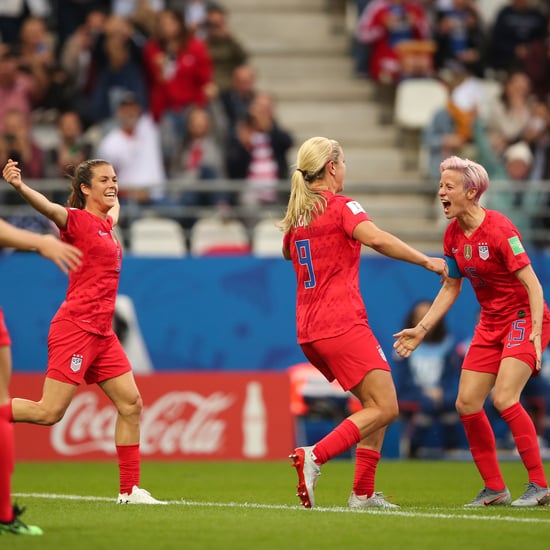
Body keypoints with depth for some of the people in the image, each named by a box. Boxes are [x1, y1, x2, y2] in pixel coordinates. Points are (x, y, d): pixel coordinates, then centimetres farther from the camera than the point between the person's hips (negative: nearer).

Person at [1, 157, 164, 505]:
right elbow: (49, 208, -32)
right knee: (48, 413, -13)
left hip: (102, 333, 9)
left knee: (131, 404, 5)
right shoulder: (77, 219, -9)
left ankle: (130, 490, 9)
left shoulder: (106, 223, 15)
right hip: (76, 329, -9)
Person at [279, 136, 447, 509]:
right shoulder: (341, 206, -7)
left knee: (376, 405, 14)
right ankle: (314, 456, -22)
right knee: (385, 408, -9)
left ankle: (363, 492, 7)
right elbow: (375, 238, -26)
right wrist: (425, 260, -19)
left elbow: (288, 252, 37)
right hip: (343, 324, -9)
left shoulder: (296, 214, 15)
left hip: (309, 331, 9)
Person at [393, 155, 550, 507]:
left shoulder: (499, 229, -20)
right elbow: (450, 288, 15)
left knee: (504, 398, -22)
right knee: (467, 403, 0)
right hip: (491, 323, 8)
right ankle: (495, 489, 11)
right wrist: (421, 329, 11)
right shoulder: (454, 235, 3)